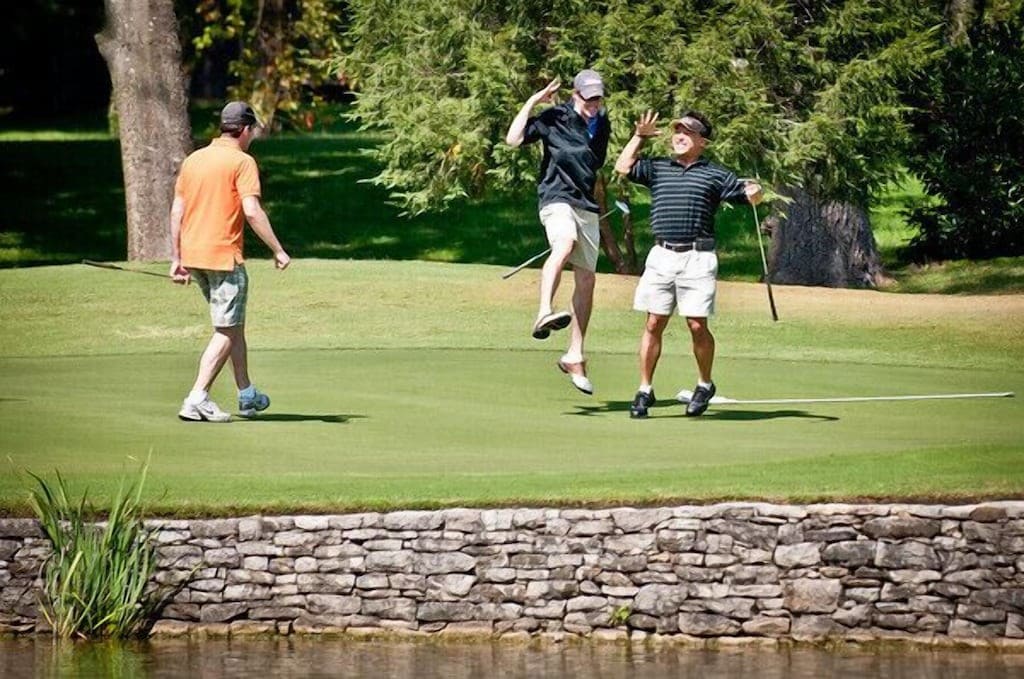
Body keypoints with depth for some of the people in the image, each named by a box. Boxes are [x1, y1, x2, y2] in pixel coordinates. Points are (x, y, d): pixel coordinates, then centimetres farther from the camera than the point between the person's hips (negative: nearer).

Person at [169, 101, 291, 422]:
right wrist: (278, 250, -11)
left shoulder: (193, 159, 12)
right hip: (224, 256, -7)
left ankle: (247, 395, 28)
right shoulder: (242, 162, -9)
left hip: (193, 255, 7)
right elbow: (252, 211, -18)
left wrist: (177, 258, 16)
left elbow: (177, 210, 12)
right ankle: (196, 400, -12)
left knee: (234, 325, 20)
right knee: (226, 333, -2)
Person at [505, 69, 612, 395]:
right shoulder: (554, 118, -4)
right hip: (557, 198, -7)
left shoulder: (602, 123, 14)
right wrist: (532, 102, -13)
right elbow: (513, 139, -15)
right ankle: (544, 313, -55)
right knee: (565, 244, -37)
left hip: (587, 206, 7)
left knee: (587, 279, 6)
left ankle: (574, 357, 13)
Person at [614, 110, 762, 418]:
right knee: (653, 325, 1)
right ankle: (645, 390, 7)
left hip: (697, 257, -2)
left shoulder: (715, 175, 7)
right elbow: (623, 167, 7)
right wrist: (640, 136, 11)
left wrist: (755, 192, -17)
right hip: (661, 256, 2)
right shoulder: (657, 168, 14)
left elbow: (749, 197, 6)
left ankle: (705, 384, 17)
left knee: (697, 326, -3)